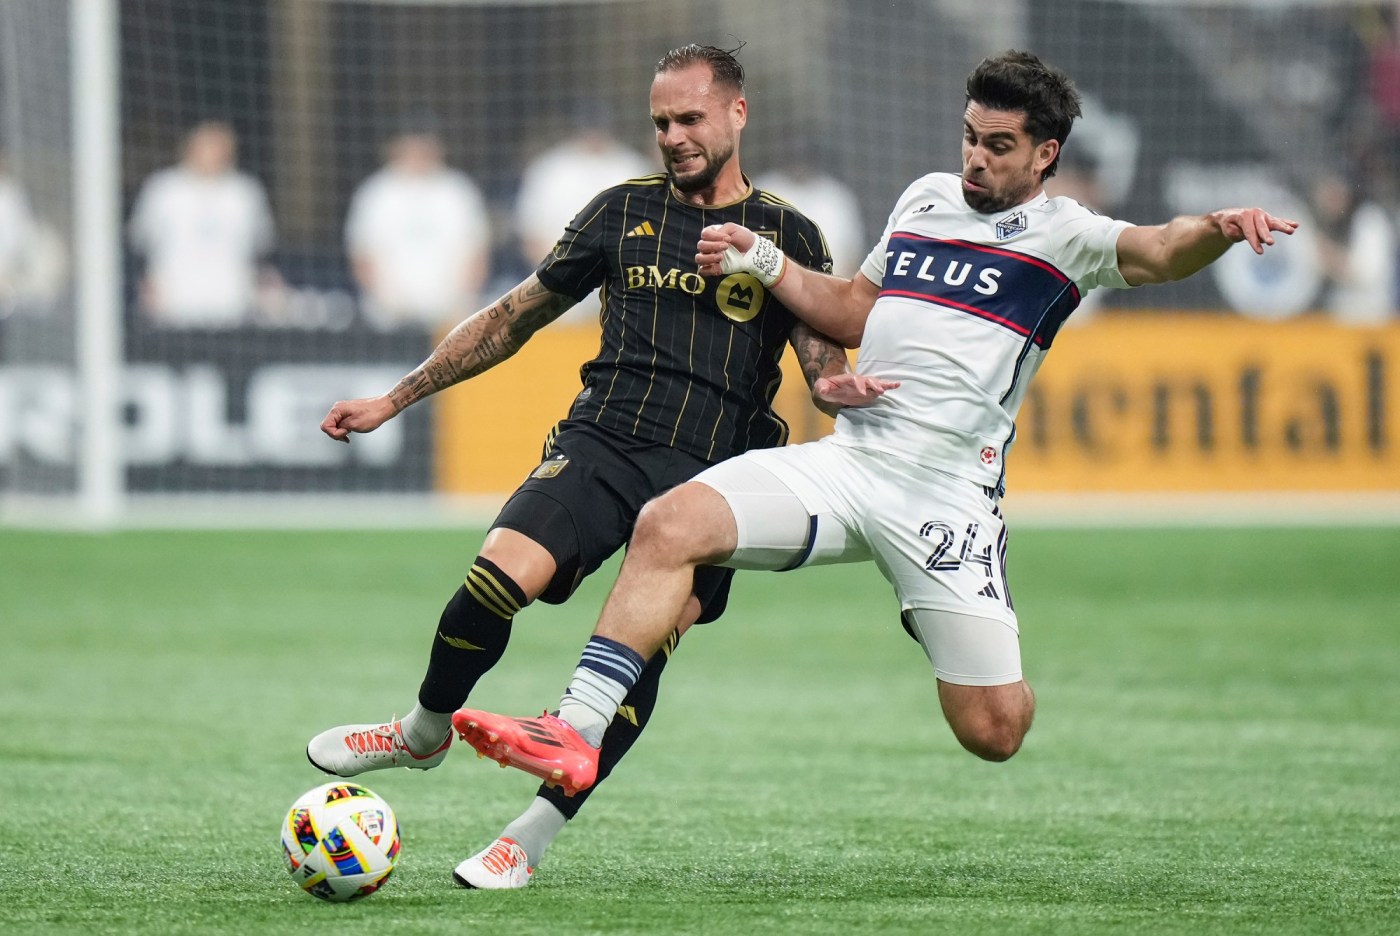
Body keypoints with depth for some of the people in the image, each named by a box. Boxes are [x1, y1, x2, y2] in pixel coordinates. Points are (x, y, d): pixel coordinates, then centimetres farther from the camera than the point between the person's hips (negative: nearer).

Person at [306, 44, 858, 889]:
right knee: (494, 580, -22)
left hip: (709, 475, -1)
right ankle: (426, 733, 5)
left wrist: (840, 386, -24)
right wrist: (395, 399, 22)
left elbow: (826, 359, 3)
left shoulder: (790, 237, 11)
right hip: (601, 440, 1)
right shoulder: (625, 211, 16)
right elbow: (516, 317, 23)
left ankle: (529, 841, -5)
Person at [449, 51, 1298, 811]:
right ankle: (576, 737, -22)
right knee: (670, 524, -20)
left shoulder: (1061, 236, 0)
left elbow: (1155, 254, -19)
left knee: (994, 731, -6)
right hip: (846, 462, 4)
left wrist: (1215, 231, -41)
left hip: (946, 499, -4)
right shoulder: (925, 198, 17)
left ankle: (987, 659, 33)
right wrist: (761, 262, 14)